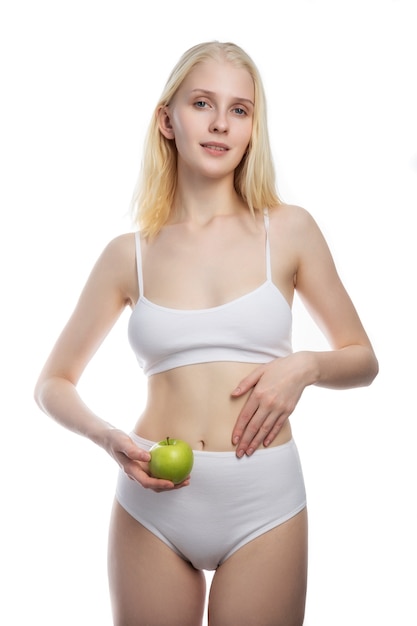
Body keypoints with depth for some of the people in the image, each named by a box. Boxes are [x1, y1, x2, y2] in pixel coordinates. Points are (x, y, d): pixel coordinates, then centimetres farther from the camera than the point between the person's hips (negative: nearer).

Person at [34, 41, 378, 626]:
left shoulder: (290, 231, -1)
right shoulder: (129, 254, 2)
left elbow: (363, 360, 9)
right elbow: (53, 384, 9)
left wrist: (305, 365, -13)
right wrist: (109, 438, -10)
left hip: (265, 504, 0)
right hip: (153, 504, 1)